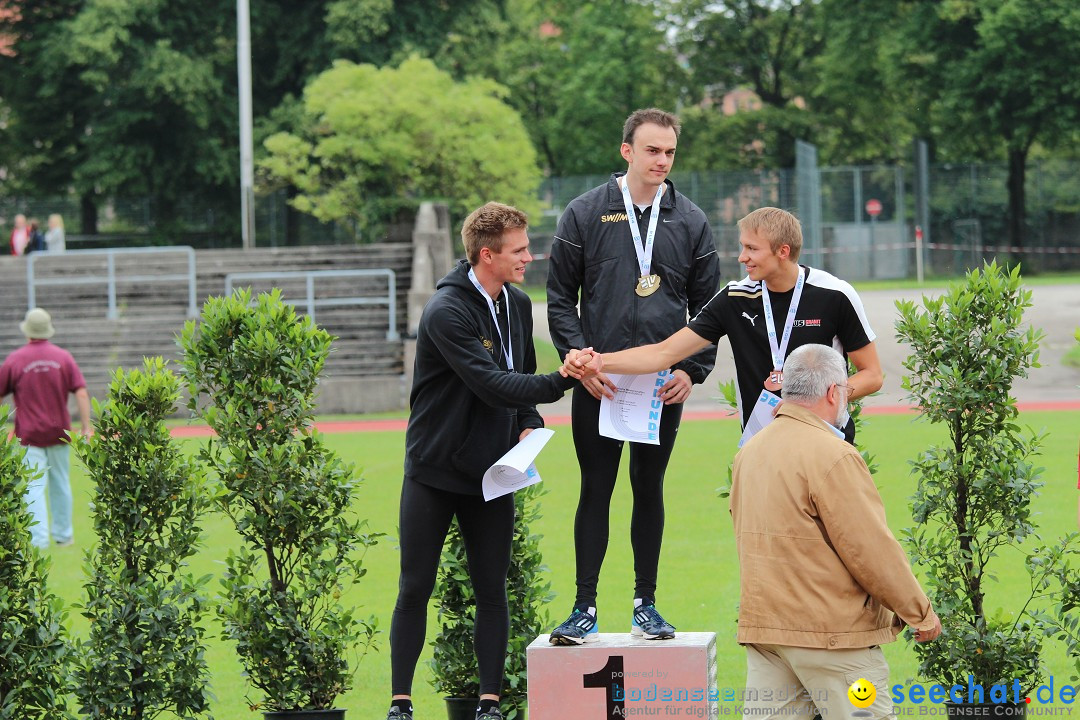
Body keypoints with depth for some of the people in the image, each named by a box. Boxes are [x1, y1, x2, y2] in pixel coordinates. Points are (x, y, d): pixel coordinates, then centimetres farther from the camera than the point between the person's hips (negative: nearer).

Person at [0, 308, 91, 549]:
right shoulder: (63, 357, 0)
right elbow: (81, 393, -7)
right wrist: (86, 427, -6)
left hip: (29, 434, -3)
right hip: (59, 431, 3)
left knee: (33, 487, -5)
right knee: (60, 484, 16)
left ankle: (39, 538, -16)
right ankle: (63, 534, 26)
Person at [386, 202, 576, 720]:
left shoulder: (518, 305, 7)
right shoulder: (446, 311, -19)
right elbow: (493, 385, -27)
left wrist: (529, 424, -1)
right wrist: (565, 380, -32)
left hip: (491, 472, 6)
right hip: (434, 470, -6)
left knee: (492, 591, 3)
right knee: (415, 590, 0)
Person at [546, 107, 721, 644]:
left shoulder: (690, 222, 7)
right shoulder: (585, 214, 1)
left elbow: (707, 304, 10)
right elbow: (560, 297, 4)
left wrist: (692, 370, -2)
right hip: (599, 381, -2)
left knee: (650, 489, 8)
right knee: (596, 490, 0)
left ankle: (646, 604, 15)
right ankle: (585, 607, 4)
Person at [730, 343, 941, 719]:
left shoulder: (750, 452, 10)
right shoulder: (832, 456, -16)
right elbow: (873, 550, -15)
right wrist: (921, 614, -4)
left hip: (760, 623, 8)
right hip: (830, 632, -8)